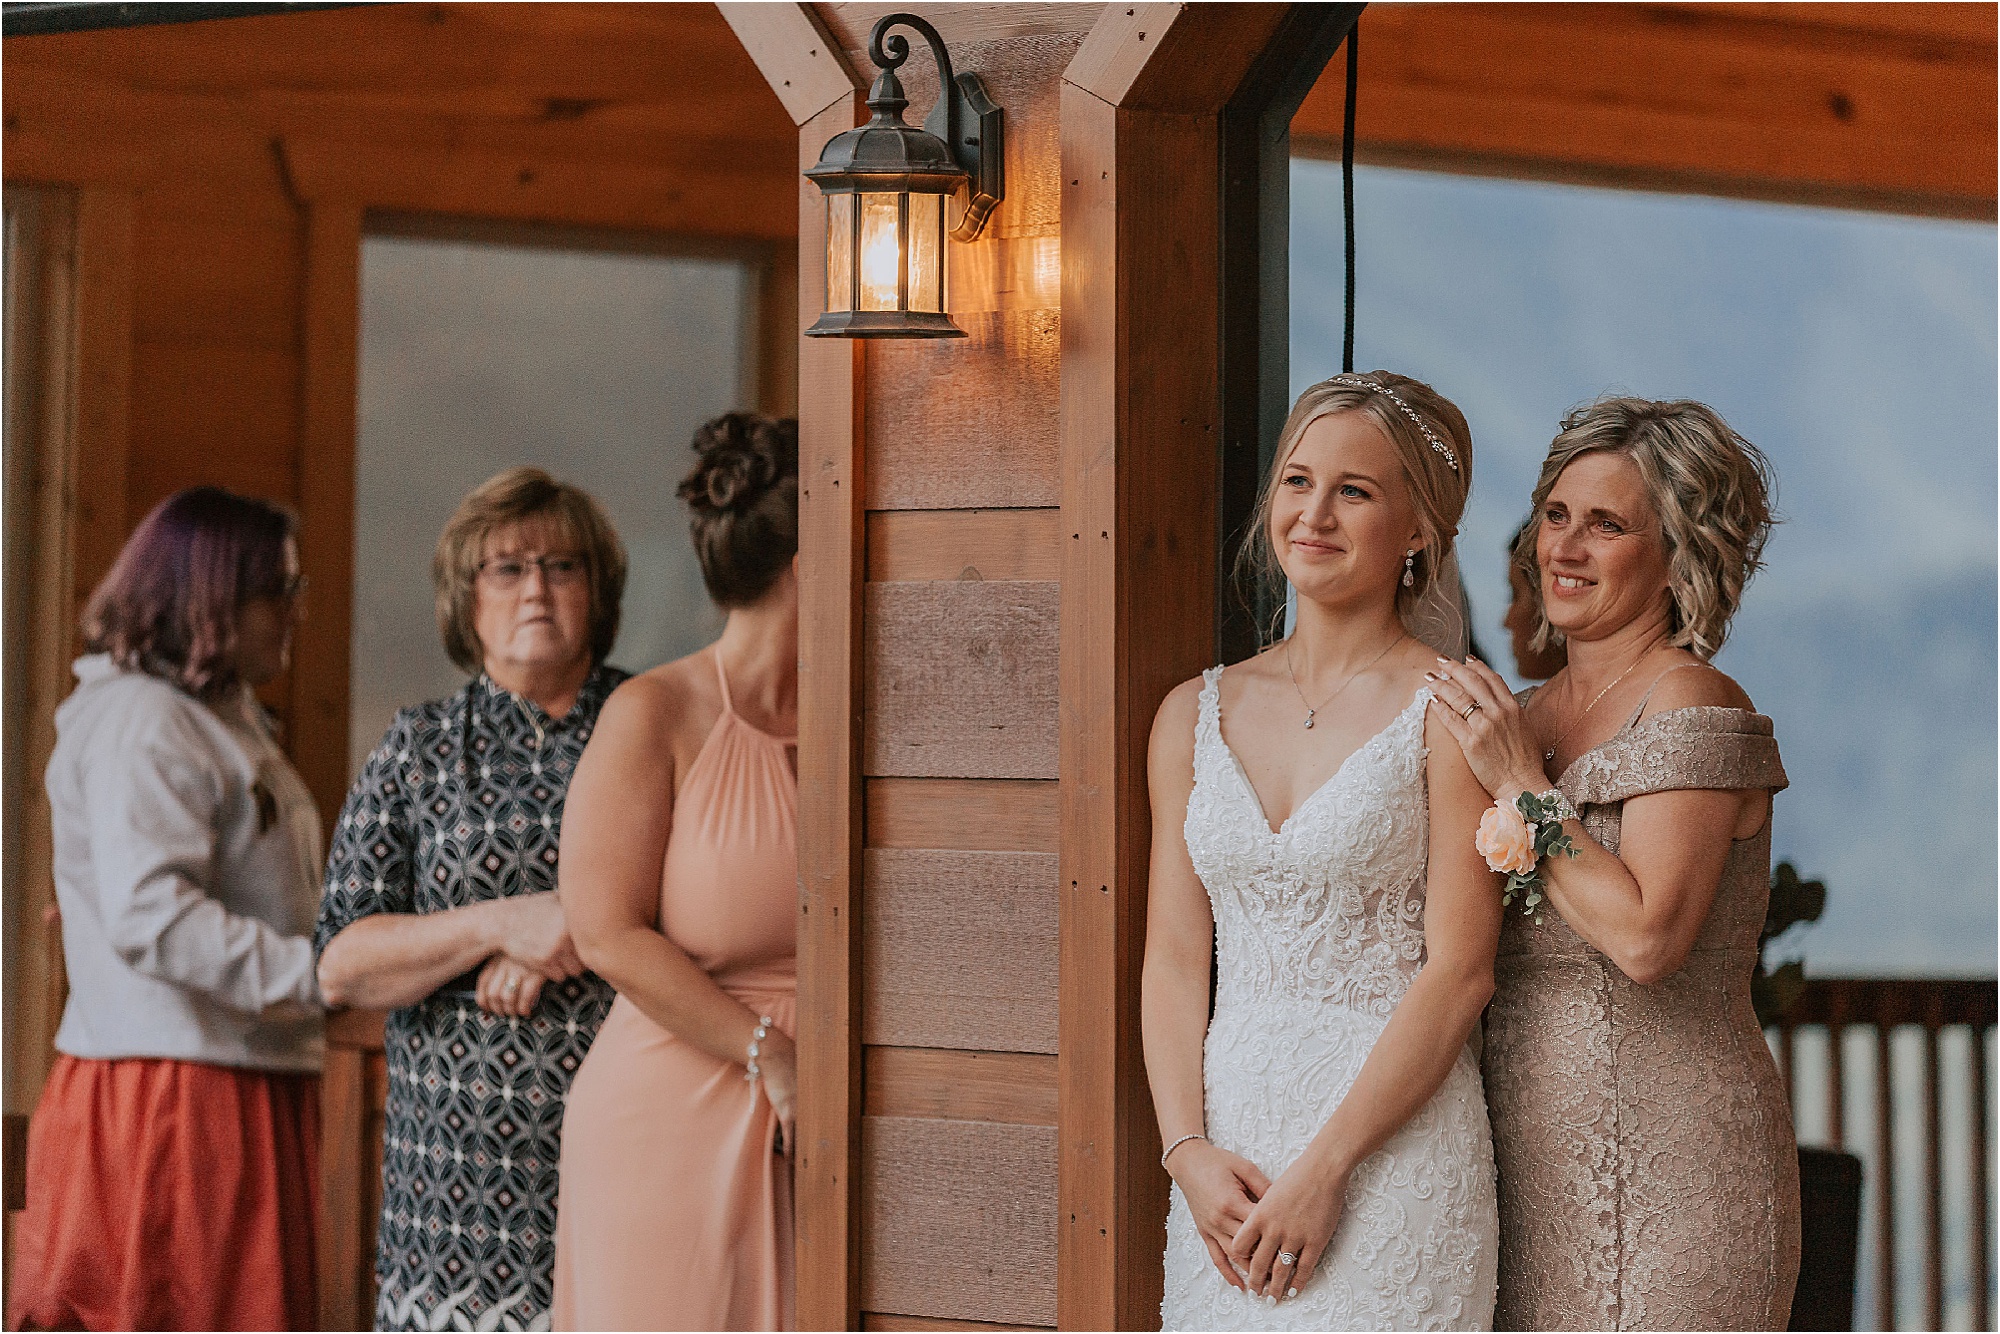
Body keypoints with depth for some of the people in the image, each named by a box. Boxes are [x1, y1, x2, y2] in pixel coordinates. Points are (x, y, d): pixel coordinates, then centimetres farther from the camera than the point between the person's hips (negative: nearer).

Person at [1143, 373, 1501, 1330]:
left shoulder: (1451, 712, -5)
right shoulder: (1195, 716, 10)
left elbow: (1459, 971, -9)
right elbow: (1172, 959, 8)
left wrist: (1322, 1169, -14)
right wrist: (1190, 1152, -6)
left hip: (1394, 1142, -4)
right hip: (1226, 1147, 4)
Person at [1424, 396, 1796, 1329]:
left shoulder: (1694, 708, -9)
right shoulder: (1527, 718, 14)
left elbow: (1646, 936, -21)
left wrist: (1520, 787, -15)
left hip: (1666, 1153, -7)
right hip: (1531, 1159, 7)